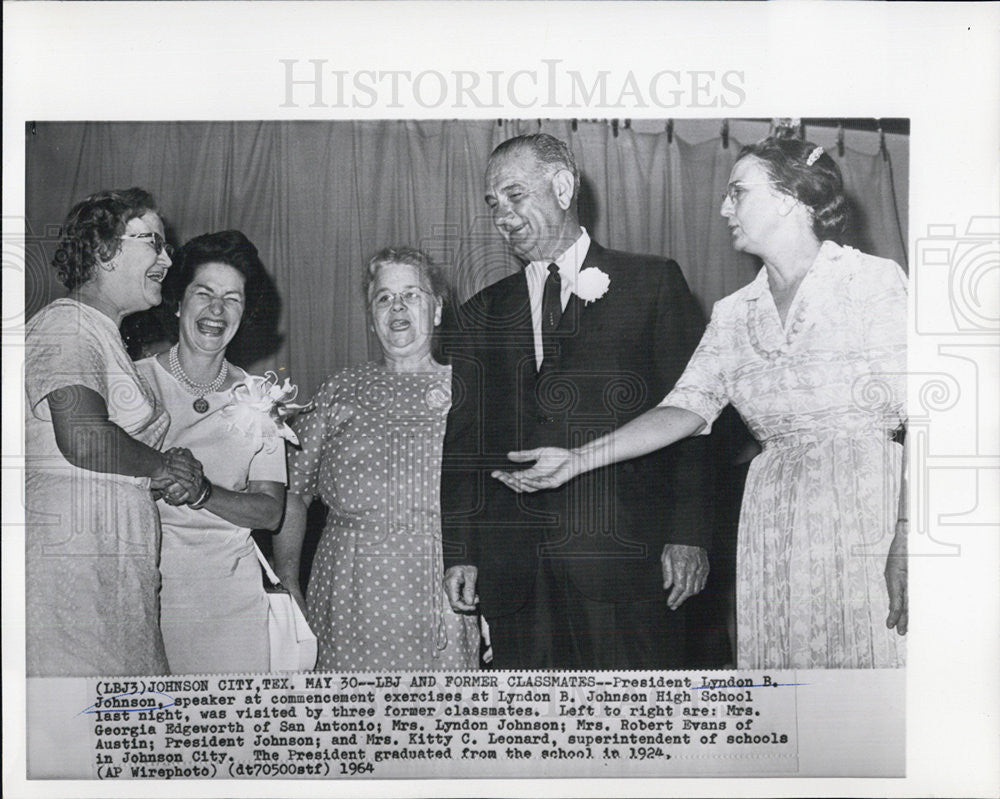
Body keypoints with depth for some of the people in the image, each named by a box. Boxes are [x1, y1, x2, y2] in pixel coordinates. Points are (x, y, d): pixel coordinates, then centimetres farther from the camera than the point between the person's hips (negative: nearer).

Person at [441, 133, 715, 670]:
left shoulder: (652, 284, 7)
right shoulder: (480, 316, 17)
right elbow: (464, 441, 13)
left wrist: (689, 535, -7)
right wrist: (459, 553, 4)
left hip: (626, 563, -3)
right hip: (513, 574, 3)